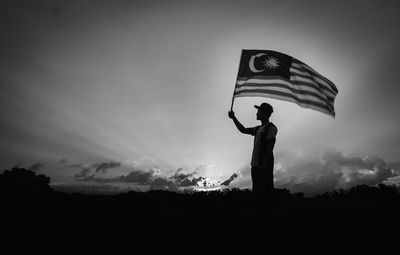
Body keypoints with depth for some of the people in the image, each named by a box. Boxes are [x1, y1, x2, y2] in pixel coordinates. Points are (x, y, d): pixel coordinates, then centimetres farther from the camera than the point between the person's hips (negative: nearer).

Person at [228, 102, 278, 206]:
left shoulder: (271, 128, -6)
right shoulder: (258, 129, 18)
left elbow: (270, 148, -13)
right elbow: (243, 129, 29)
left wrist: (264, 165, -19)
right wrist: (234, 118, 23)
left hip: (265, 165, -8)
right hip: (255, 164, 9)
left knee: (267, 190, -7)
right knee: (256, 191, 12)